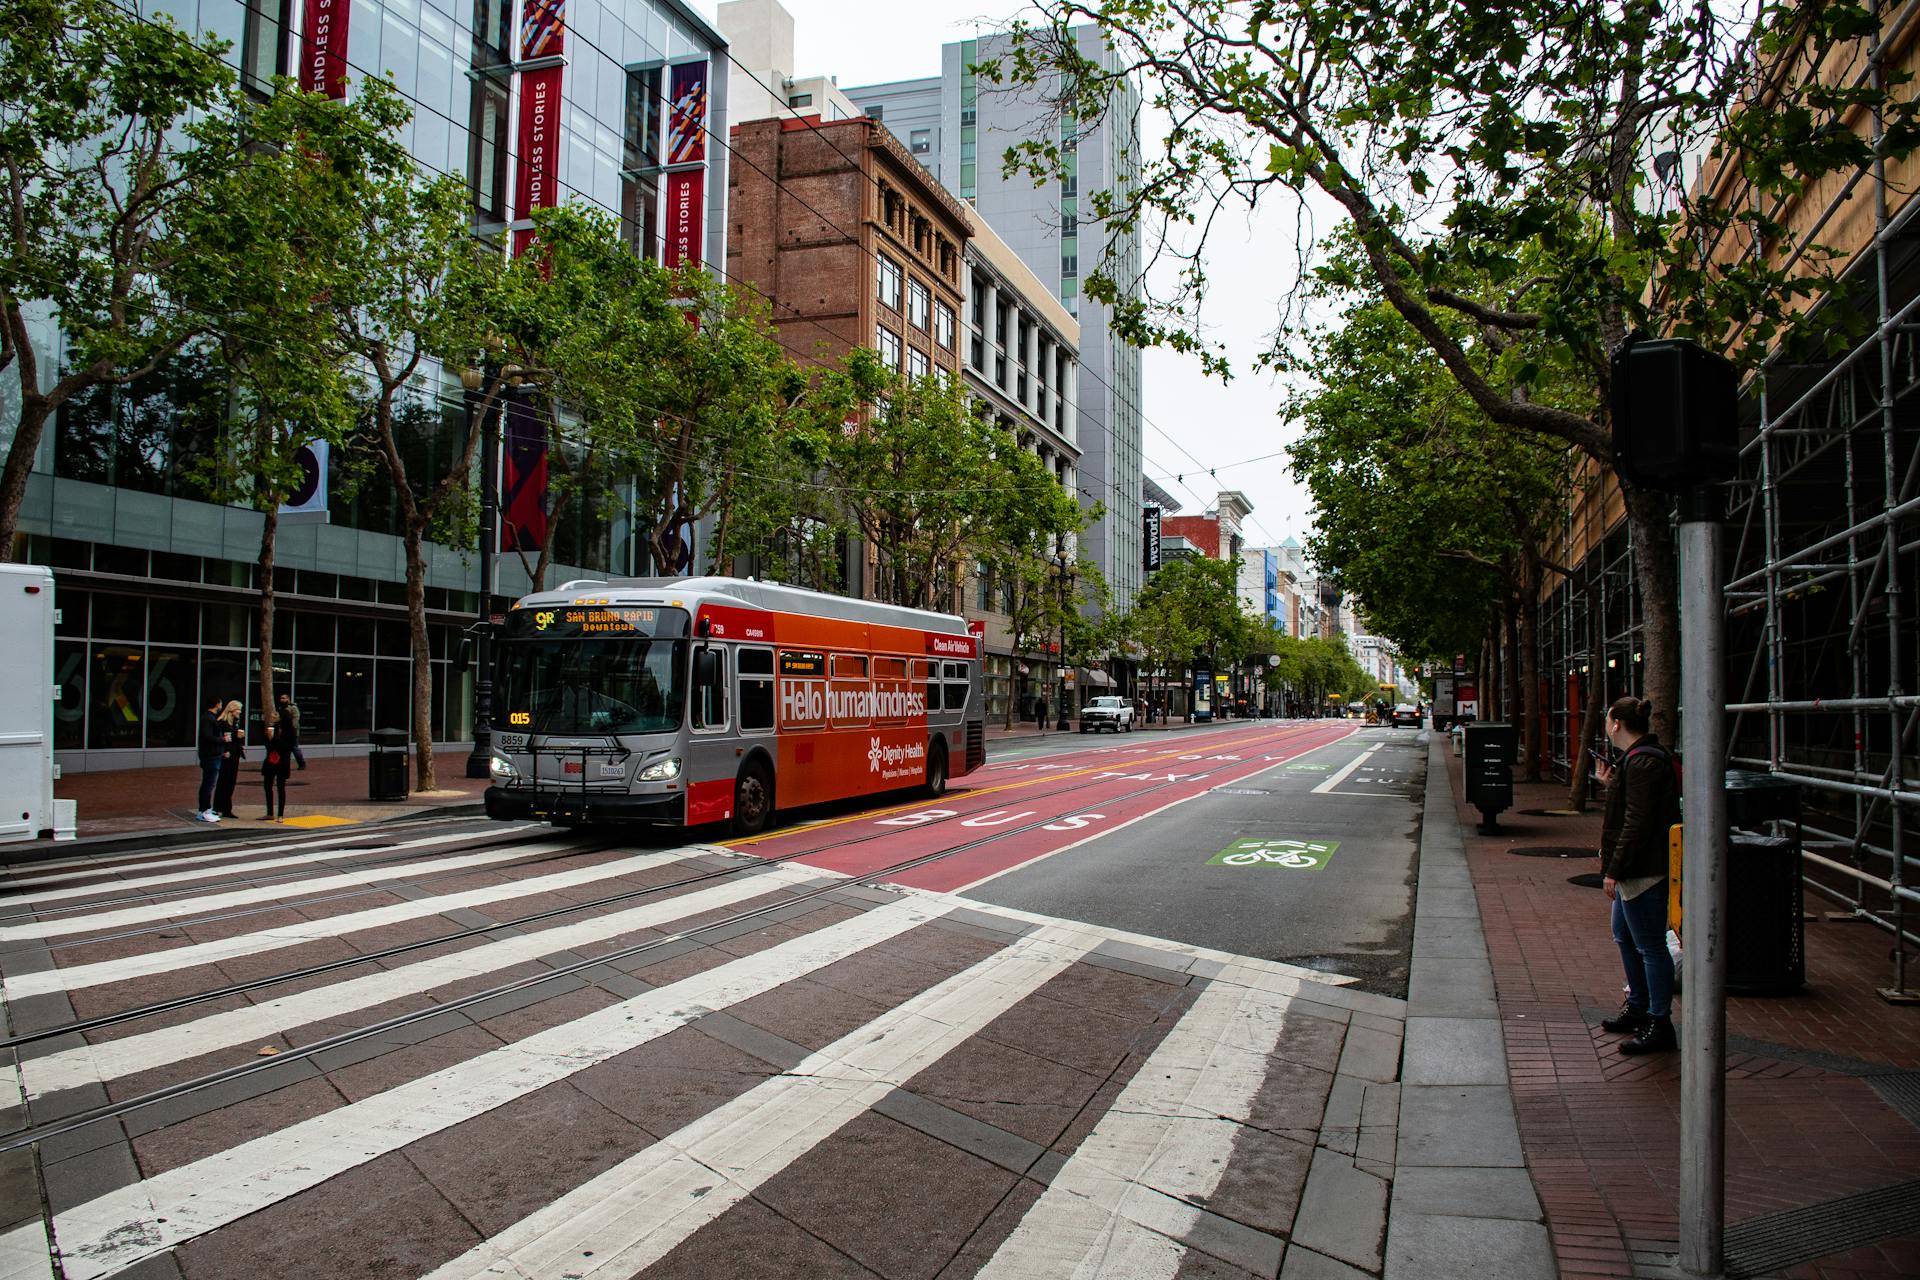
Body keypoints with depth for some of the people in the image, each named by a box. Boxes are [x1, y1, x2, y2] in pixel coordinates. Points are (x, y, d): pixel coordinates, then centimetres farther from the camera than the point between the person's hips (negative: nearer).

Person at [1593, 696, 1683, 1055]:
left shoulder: (1642, 762, -20)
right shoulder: (1643, 757, 14)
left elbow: (1637, 823, -23)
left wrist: (1614, 870, -21)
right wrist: (1611, 784, 15)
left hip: (1643, 871, -12)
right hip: (1636, 870, 12)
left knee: (1650, 946, -3)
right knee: (1624, 936, 22)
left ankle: (1659, 1025, 5)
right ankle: (1637, 1007, 35)